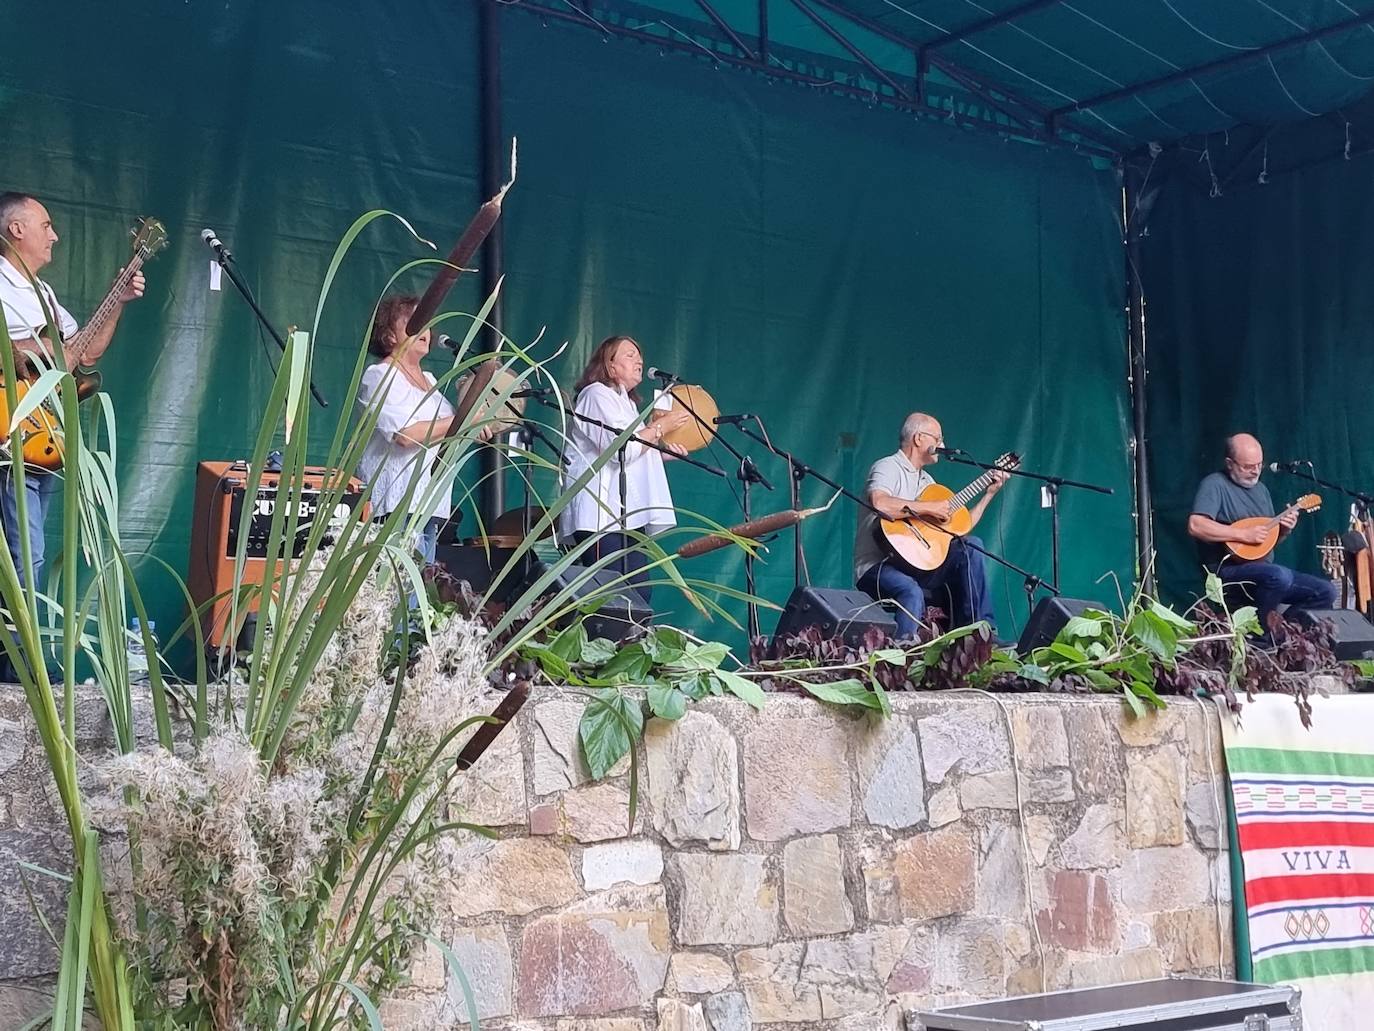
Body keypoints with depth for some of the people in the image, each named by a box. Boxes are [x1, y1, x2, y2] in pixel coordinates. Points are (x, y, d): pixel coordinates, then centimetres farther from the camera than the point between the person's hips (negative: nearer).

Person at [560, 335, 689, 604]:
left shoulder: (627, 402, 27)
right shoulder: (597, 394, -3)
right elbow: (620, 448, -16)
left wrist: (662, 451, 17)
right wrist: (661, 426, -6)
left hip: (627, 516, 10)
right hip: (601, 515, -10)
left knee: (640, 593, 1)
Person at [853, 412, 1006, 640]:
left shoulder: (926, 480, 22)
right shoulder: (888, 467, -5)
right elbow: (879, 503, -29)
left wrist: (989, 493, 18)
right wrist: (928, 508, -19)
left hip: (914, 564, 8)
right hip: (877, 567, -8)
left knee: (970, 546, -7)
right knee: (912, 593, -38)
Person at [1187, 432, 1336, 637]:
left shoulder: (1261, 489, 18)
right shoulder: (1215, 484, -8)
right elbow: (1195, 526, -23)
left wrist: (1284, 530, 0)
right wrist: (1243, 534, -22)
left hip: (1265, 570, 8)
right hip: (1229, 569, -8)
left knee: (1326, 591, -3)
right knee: (1279, 576, -36)